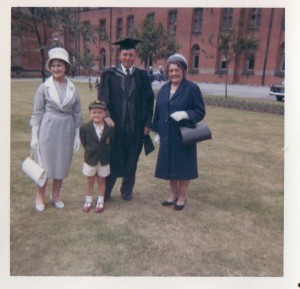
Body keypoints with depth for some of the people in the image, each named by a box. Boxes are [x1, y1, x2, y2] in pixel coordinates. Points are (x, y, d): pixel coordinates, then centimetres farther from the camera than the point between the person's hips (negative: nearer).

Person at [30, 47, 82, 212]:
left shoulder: (72, 89, 3)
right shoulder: (44, 87, -3)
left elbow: (77, 114, 6)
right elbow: (37, 112, -2)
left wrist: (77, 135, 3)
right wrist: (34, 135, -5)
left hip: (66, 130, 3)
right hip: (47, 129, -2)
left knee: (62, 163, 11)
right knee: (44, 163, 6)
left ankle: (55, 195, 29)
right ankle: (40, 197, 24)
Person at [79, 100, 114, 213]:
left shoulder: (110, 128, -13)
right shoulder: (85, 128, -12)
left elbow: (112, 143, -3)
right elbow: (84, 143, -1)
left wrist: (106, 152, -4)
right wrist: (90, 151, -1)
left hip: (104, 160, 0)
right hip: (90, 159, 0)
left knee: (101, 180, 14)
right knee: (90, 181, 15)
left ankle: (100, 202, 28)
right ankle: (88, 201, 31)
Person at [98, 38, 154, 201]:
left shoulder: (142, 76, 4)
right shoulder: (109, 74, 1)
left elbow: (149, 100, 4)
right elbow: (102, 97, -5)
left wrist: (147, 123, -2)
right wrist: (106, 116, -20)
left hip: (135, 126, 2)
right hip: (114, 124, -1)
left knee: (131, 160, 12)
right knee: (112, 159, 6)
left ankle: (127, 190, 30)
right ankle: (105, 191, 23)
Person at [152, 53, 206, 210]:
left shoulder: (192, 88, -9)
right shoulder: (164, 89, 7)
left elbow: (200, 111, -9)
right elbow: (158, 111, 11)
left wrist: (185, 114, -26)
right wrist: (157, 131, 9)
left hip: (184, 135, -5)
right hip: (167, 135, 5)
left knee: (182, 165, 4)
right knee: (170, 165, 13)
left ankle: (182, 196, 21)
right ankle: (173, 194, 30)